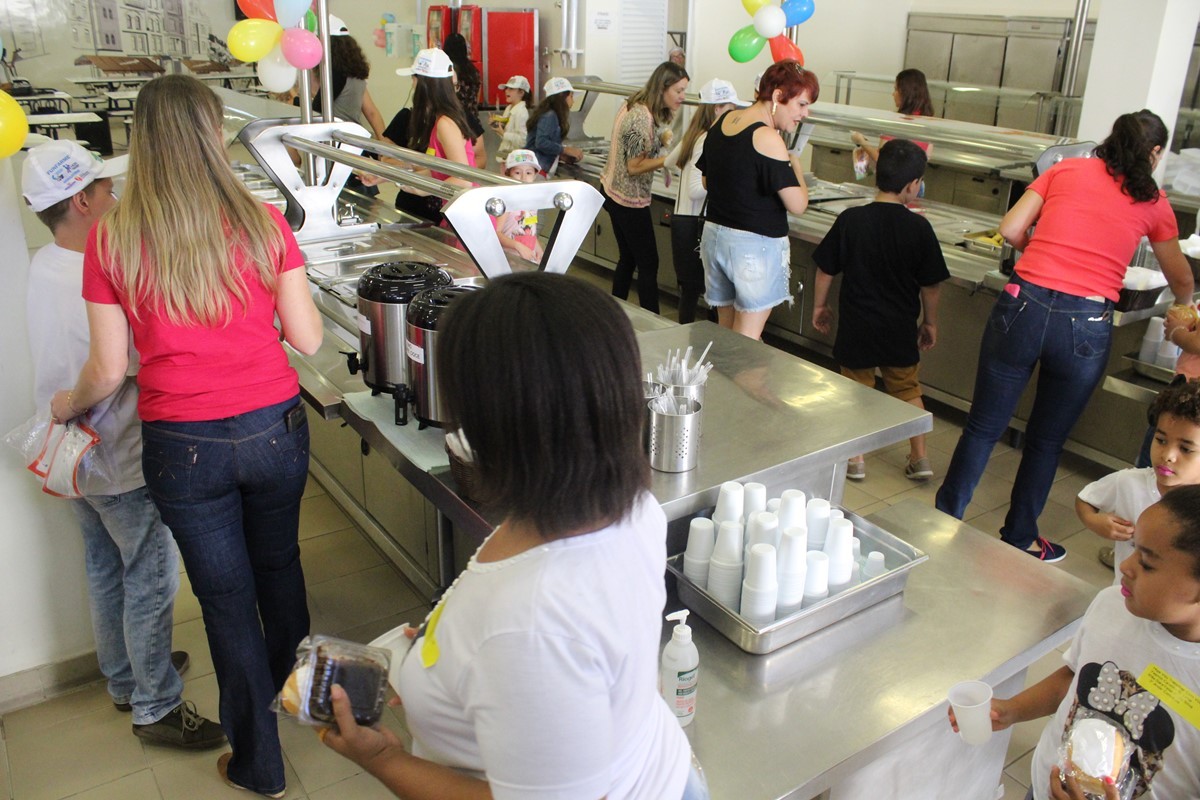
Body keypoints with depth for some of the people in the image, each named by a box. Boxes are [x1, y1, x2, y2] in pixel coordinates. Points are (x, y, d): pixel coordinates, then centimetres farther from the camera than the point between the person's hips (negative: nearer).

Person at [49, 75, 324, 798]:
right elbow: (307, 337, -6)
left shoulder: (111, 238, -9)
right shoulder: (263, 223, -8)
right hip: (274, 431, 1)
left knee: (227, 599, 13)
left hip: (184, 447, -1)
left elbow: (109, 370, -5)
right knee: (279, 565, 25)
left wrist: (68, 405, 17)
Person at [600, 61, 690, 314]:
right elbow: (634, 167, -22)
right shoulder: (643, 118, -24)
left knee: (627, 258, 17)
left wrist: (662, 140, 2)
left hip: (612, 191, 10)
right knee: (648, 264, -4)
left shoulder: (634, 104, 5)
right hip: (629, 199, -10)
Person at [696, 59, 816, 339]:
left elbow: (707, 181, 19)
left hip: (714, 234, 8)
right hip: (755, 245, -8)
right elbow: (797, 205, -19)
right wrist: (796, 167, -2)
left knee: (724, 331, 17)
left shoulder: (721, 122, 6)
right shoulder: (767, 138, -18)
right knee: (747, 339, 2)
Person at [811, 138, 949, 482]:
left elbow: (826, 271, -3)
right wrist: (930, 322, 11)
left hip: (856, 325, -1)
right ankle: (919, 457, 21)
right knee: (907, 389, 18)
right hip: (901, 328, 1)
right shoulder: (919, 228, -10)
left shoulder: (850, 220, -10)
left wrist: (819, 305, 12)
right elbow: (930, 286, -3)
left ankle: (855, 458, 17)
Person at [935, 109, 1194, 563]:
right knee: (1047, 441, 17)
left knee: (983, 428, 11)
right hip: (1086, 324, 0)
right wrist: (1184, 308, 47)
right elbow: (1181, 280, 25)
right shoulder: (1153, 203, 12)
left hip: (1024, 306, 0)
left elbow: (1010, 230, 3)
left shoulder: (1066, 169, 12)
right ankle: (1019, 540, 30)